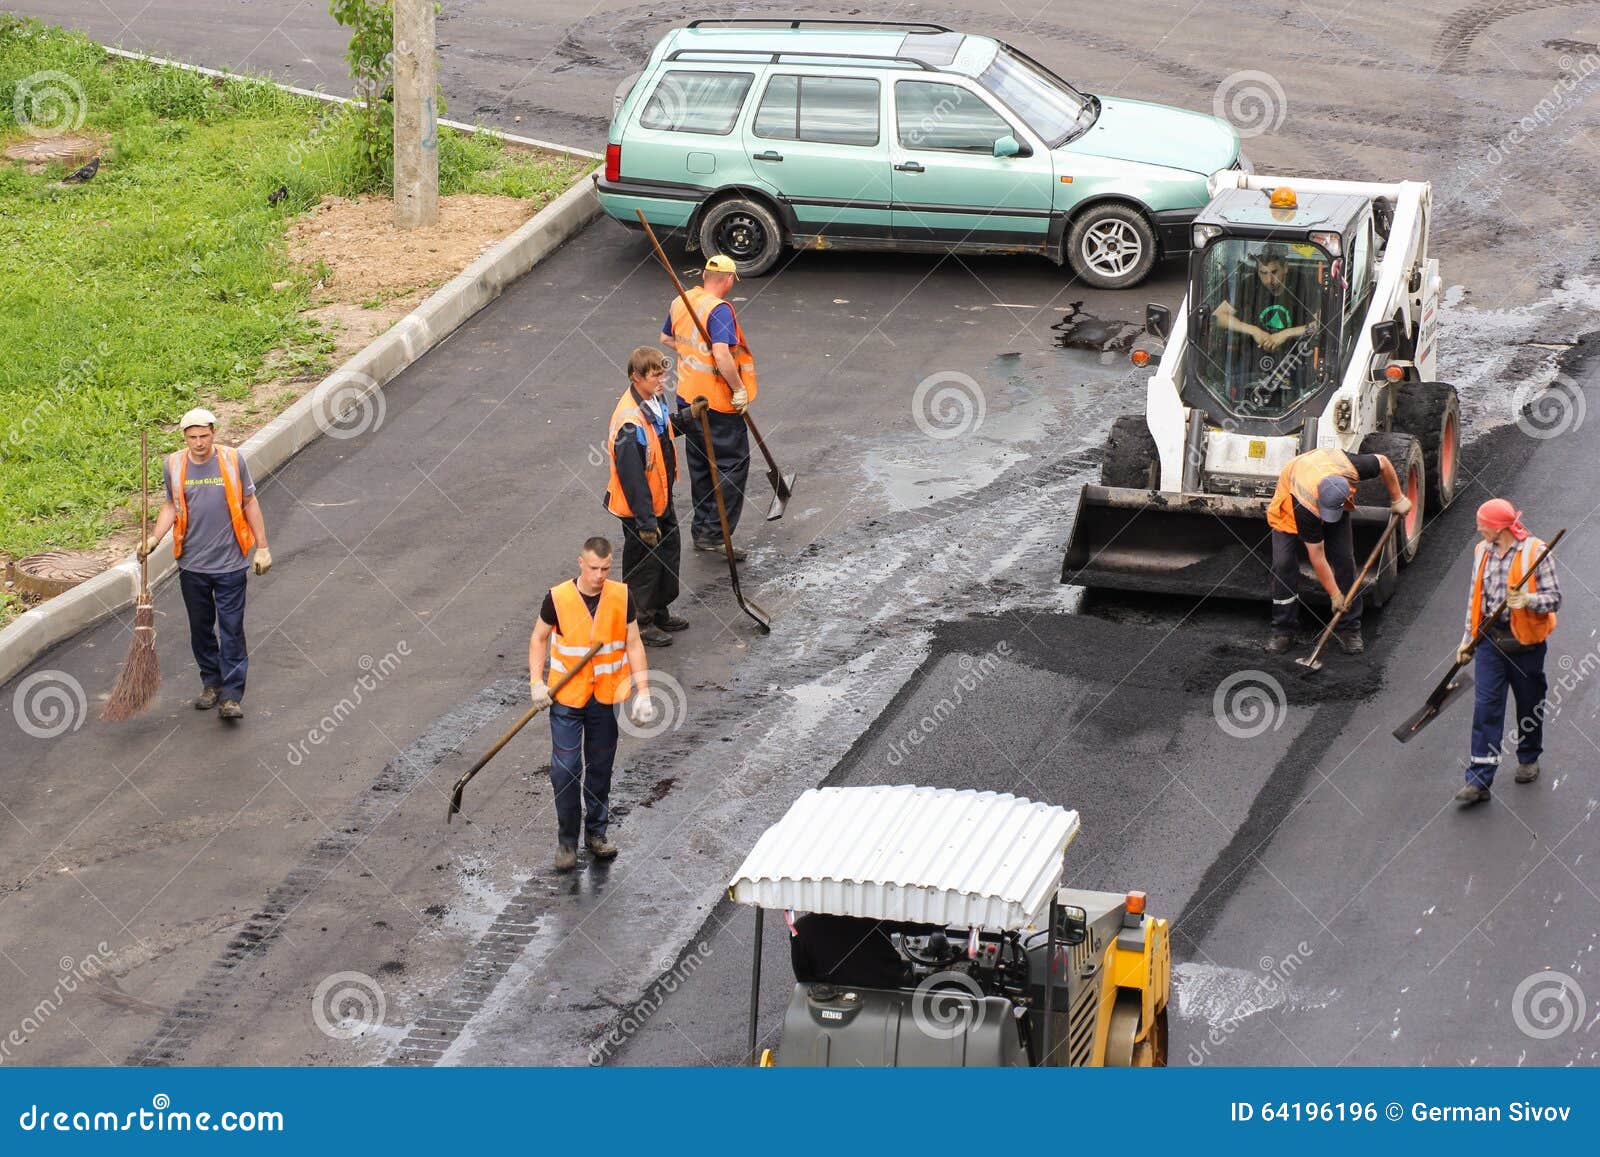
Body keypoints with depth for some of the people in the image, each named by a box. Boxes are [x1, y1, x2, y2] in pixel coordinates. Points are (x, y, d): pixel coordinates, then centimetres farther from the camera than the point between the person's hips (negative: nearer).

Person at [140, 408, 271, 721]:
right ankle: (211, 683, 29)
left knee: (231, 629, -4)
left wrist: (262, 547, 3)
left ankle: (231, 696, -2)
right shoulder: (174, 465, 0)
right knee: (201, 628, 12)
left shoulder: (232, 460, -5)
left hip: (230, 563, -3)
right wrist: (154, 538, -2)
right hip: (192, 565, 3)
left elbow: (249, 503, 4)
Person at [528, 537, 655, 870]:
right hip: (566, 697, -2)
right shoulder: (558, 598, -11)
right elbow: (539, 639, 3)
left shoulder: (621, 597, -6)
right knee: (565, 769, -4)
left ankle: (596, 833, 29)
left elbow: (634, 645, 0)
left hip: (606, 697, 2)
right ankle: (567, 840, 8)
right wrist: (537, 682, -8)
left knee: (600, 768, 13)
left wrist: (643, 693, -4)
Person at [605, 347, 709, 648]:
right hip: (640, 506, -10)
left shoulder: (655, 400, -4)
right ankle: (640, 623, 24)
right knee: (644, 562, 6)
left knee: (668, 552, 23)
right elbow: (632, 477, -30)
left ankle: (660, 612, 41)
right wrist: (646, 521, -26)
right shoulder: (631, 423, -33)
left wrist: (689, 416, 3)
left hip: (662, 498, 10)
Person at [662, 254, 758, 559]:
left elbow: (667, 338, 21)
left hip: (688, 396, 8)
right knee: (732, 465, 3)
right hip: (718, 402, -8)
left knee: (699, 465, 19)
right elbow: (722, 354, -32)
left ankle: (701, 529, 27)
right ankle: (714, 533, 1)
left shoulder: (680, 302, 4)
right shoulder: (719, 310, -22)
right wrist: (739, 389, -22)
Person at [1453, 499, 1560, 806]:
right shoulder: (1482, 552, 7)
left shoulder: (1534, 552, -10)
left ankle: (1528, 759, 38)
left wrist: (1528, 600, -28)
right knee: (1485, 706, -5)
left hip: (1525, 642, -4)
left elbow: (1554, 598, -9)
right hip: (1490, 639, 4)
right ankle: (1479, 781, -7)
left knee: (1529, 705, 12)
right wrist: (1468, 639, 16)